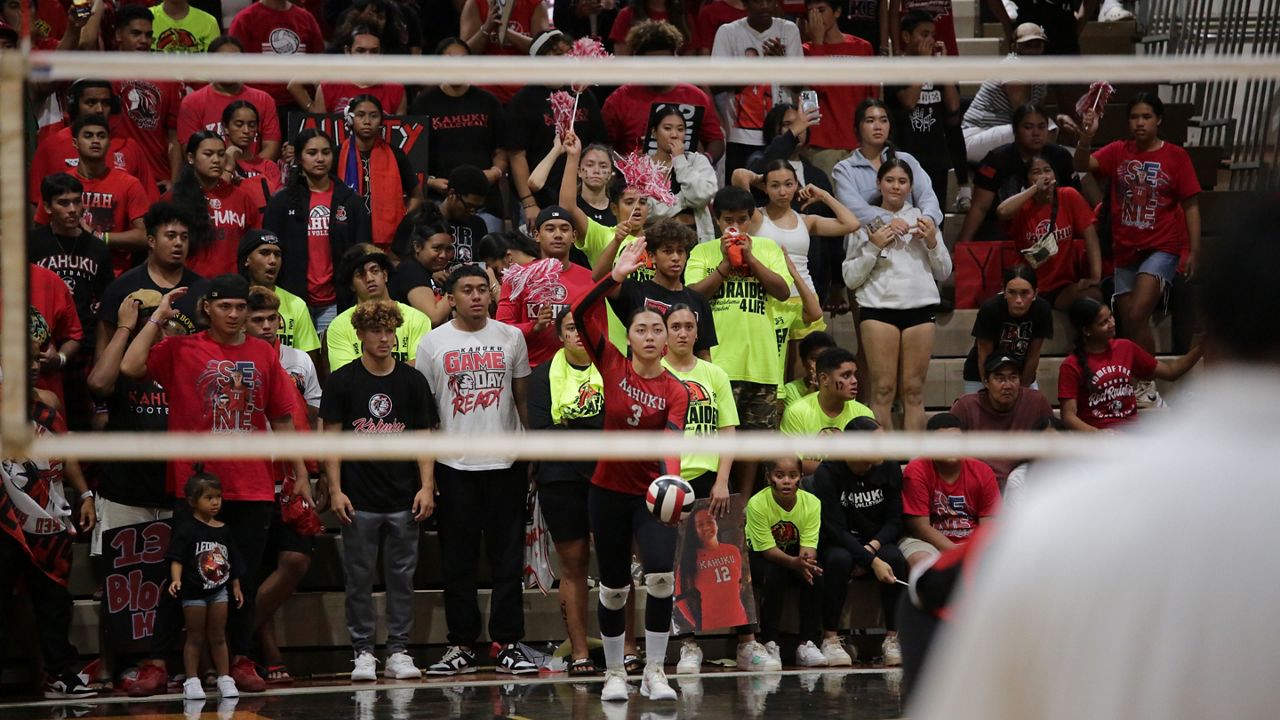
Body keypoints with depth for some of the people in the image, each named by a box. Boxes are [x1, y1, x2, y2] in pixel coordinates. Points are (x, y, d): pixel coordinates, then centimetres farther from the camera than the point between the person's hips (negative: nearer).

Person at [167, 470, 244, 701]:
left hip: (219, 590, 4)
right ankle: (192, 681, 8)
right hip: (194, 592, -4)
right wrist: (176, 579, -29)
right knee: (195, 638, 3)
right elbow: (176, 558, -14)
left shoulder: (224, 530, 6)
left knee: (218, 637, 10)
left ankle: (225, 679, 14)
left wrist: (236, 587, 14)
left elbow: (232, 561, 13)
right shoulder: (186, 530, -9)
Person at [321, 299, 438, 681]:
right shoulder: (342, 381, 2)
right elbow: (331, 437, 2)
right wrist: (335, 489, -6)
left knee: (402, 577, 4)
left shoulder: (412, 380, 6)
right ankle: (363, 653, 9)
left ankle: (398, 652, 11)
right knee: (359, 578, 2)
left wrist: (426, 486, -2)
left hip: (404, 499, 1)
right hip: (359, 500, -1)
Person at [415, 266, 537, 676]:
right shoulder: (432, 343, 3)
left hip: (506, 461, 1)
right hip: (454, 464, -1)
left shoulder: (511, 337, 7)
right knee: (458, 561, 3)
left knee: (508, 558, 2)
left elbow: (523, 398, 10)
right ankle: (461, 646, 9)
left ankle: (508, 644, 6)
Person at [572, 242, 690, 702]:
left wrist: (671, 479, -40)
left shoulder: (675, 391, -5)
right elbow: (582, 315, -13)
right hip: (609, 490, 1)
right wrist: (615, 277, -23)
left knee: (661, 574, -19)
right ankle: (614, 673, 23)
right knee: (613, 587, 7)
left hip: (652, 492, -1)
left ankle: (654, 672, -9)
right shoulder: (613, 367, -2)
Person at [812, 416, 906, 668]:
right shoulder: (827, 473, -16)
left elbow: (895, 521, -2)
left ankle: (893, 638, -22)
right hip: (837, 543, -3)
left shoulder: (889, 469, -4)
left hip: (876, 543, 3)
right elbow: (835, 528, -21)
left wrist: (870, 549, -20)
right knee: (840, 559, -37)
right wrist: (872, 562, -31)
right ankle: (830, 639, -26)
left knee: (895, 558, -30)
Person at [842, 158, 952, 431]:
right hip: (879, 306, -2)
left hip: (919, 306, 2)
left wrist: (932, 243, -1)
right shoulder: (866, 222, 7)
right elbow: (850, 278, 3)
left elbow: (944, 273, 16)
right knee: (883, 389, -7)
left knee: (914, 390, 0)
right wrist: (873, 247, -9)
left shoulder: (924, 219, 15)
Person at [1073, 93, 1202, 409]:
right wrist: (1087, 134, -32)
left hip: (1161, 248, -4)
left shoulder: (1176, 156, -3)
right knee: (1130, 326, 9)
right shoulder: (1118, 152, 3)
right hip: (1126, 251, 4)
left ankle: (1146, 386, -12)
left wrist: (1194, 251, -7)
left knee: (1137, 316, -21)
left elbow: (1190, 205, -2)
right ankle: (1142, 393, 21)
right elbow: (1082, 165, -13)